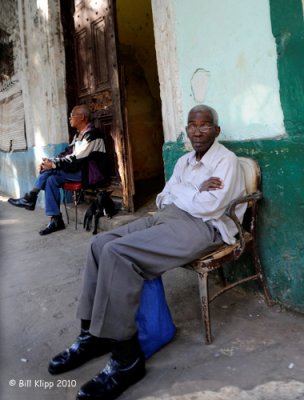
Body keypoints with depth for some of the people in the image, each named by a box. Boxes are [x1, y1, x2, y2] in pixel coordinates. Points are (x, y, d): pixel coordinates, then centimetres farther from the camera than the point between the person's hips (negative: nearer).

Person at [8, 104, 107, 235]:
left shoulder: (91, 134, -16)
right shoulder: (78, 134, 14)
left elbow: (76, 158, -22)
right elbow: (67, 153, 10)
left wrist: (53, 164, -22)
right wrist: (50, 161, -6)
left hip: (90, 172, -9)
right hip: (80, 169, 9)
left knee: (51, 170, -20)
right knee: (51, 179, -9)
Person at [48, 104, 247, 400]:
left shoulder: (226, 160, -5)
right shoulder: (184, 160, 20)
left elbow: (209, 207, -19)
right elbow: (163, 199, 13)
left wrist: (180, 192, -1)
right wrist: (195, 191, -4)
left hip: (202, 227, -9)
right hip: (168, 217, 9)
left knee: (117, 252, -27)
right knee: (100, 243, -6)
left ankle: (126, 358, -19)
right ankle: (93, 333, 1)